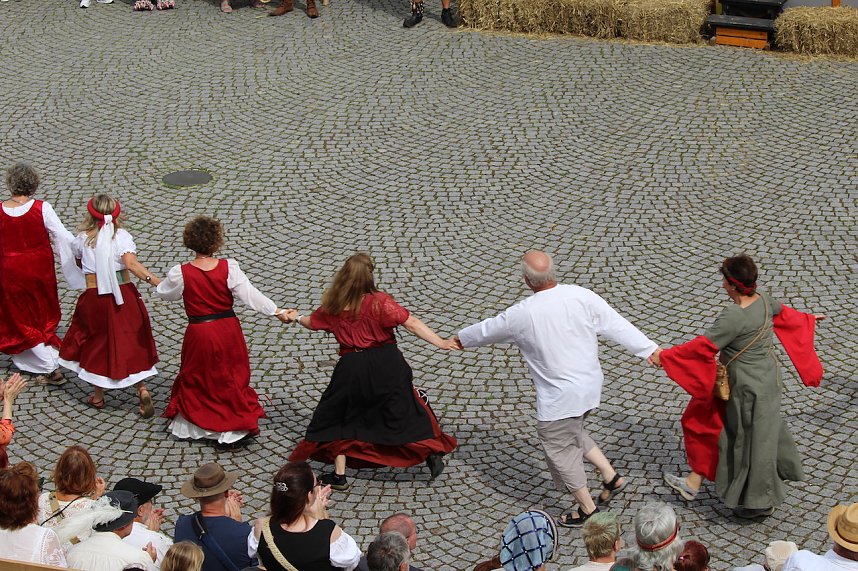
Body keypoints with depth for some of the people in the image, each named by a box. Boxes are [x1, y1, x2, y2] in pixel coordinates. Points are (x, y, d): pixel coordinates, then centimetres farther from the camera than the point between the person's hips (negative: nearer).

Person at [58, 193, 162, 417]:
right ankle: (142, 389, -4)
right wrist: (154, 280, -26)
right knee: (131, 342, 10)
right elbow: (131, 264, -21)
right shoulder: (121, 235, -7)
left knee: (95, 343, 17)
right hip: (124, 296, -1)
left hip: (94, 297, 1)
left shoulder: (83, 238, -1)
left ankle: (98, 396, 24)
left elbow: (78, 262, 17)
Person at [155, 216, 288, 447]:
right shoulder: (229, 268, -15)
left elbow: (164, 293, 5)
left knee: (196, 378, 20)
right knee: (232, 377, 17)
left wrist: (159, 284, 28)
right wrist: (278, 312, -5)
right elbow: (251, 295, -13)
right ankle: (237, 425, 21)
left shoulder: (180, 274, -14)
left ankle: (189, 425, 32)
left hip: (199, 333, 0)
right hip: (228, 331, 0)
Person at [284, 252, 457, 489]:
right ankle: (432, 455, 17)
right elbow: (412, 323, -17)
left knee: (338, 417, 17)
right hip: (386, 364, -2)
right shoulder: (379, 302, -16)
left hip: (352, 368, 2)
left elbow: (313, 323, 15)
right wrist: (441, 343, -14)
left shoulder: (333, 307, -5)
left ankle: (339, 475, 17)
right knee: (404, 410, 14)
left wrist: (296, 317, 37)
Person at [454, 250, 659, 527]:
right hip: (590, 385, 6)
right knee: (573, 433, 30)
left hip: (558, 397, -6)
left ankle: (587, 509, 25)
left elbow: (488, 330, 0)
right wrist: (649, 349, 4)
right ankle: (611, 477, 27)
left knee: (559, 449, 13)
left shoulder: (522, 314, -19)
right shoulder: (581, 296, -10)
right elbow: (617, 325, -5)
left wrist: (461, 338, 19)